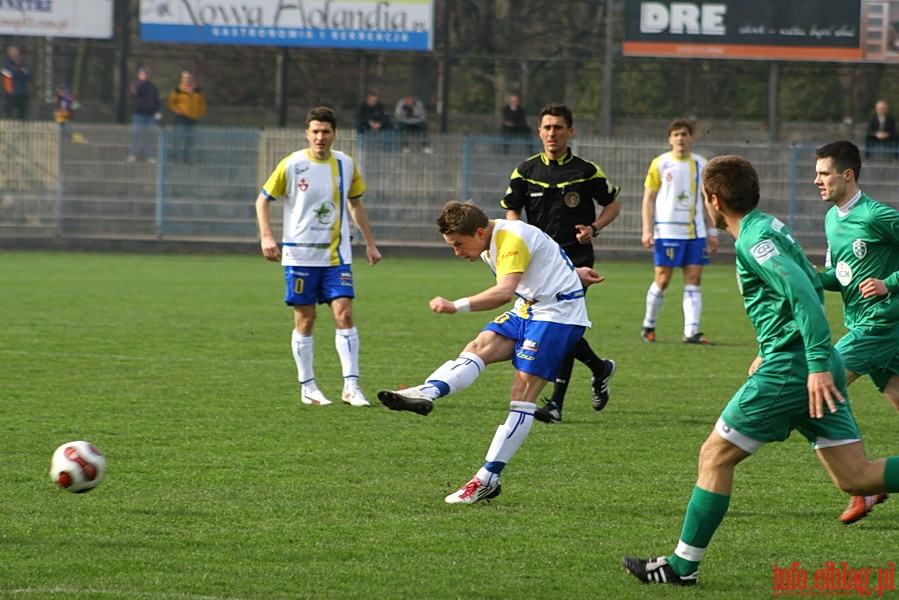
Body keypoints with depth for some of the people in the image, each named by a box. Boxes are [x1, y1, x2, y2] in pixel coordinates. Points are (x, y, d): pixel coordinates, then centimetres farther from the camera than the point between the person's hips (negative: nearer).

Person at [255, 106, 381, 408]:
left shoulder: (345, 165, 5)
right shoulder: (292, 165, -5)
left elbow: (355, 203, 19)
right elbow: (263, 200, 3)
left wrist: (370, 242, 18)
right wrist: (266, 236, -11)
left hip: (336, 255, 2)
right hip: (300, 255, -2)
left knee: (344, 314, -9)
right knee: (305, 319, 2)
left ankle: (351, 386, -9)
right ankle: (307, 388, 12)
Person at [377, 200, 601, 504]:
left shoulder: (511, 239, -23)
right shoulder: (492, 245, 8)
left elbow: (505, 291, -38)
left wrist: (456, 306, -47)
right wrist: (573, 274, 40)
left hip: (559, 313, -9)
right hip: (527, 308, 10)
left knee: (522, 392, -14)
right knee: (480, 346, -17)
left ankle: (487, 479, -17)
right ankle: (426, 393, -40)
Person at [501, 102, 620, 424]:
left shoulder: (586, 171, -1)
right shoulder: (526, 171, 6)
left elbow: (613, 204, 9)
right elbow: (512, 210, 14)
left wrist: (594, 228, -9)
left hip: (577, 257, -4)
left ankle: (556, 403, -10)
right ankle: (599, 368, 32)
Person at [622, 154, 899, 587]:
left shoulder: (753, 239, -12)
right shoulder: (770, 227, 17)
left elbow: (804, 293, -24)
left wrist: (817, 363, -29)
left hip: (788, 369, -9)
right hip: (815, 363, 9)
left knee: (715, 455, 3)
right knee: (857, 477, 6)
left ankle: (683, 564, 9)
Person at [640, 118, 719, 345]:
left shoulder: (701, 165, 10)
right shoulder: (660, 164, 1)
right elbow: (648, 198, 2)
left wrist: (712, 232, 11)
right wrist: (647, 230, -7)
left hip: (695, 232, 3)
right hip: (667, 231, -3)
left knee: (694, 279, -4)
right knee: (662, 280, -2)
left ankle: (691, 332, -6)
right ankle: (648, 326, 16)